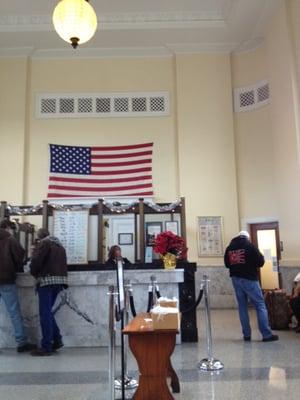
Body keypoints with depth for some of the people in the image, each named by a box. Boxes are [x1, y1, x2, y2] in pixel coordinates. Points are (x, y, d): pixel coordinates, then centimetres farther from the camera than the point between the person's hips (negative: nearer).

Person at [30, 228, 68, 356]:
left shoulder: (44, 243, -3)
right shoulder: (59, 245, 22)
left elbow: (36, 260, -10)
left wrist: (34, 273, 7)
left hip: (47, 280, -8)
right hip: (59, 279, 8)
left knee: (45, 313, -4)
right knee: (48, 312, 16)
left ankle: (46, 347, -3)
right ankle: (57, 339, 12)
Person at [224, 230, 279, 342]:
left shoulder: (229, 247, 6)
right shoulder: (250, 246, -8)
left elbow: (227, 263, 11)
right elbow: (260, 262, -9)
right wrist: (252, 264, 11)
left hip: (235, 279, 5)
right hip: (249, 279, -5)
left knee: (242, 306, 11)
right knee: (260, 305, 1)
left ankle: (246, 335, 12)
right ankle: (267, 334, -1)